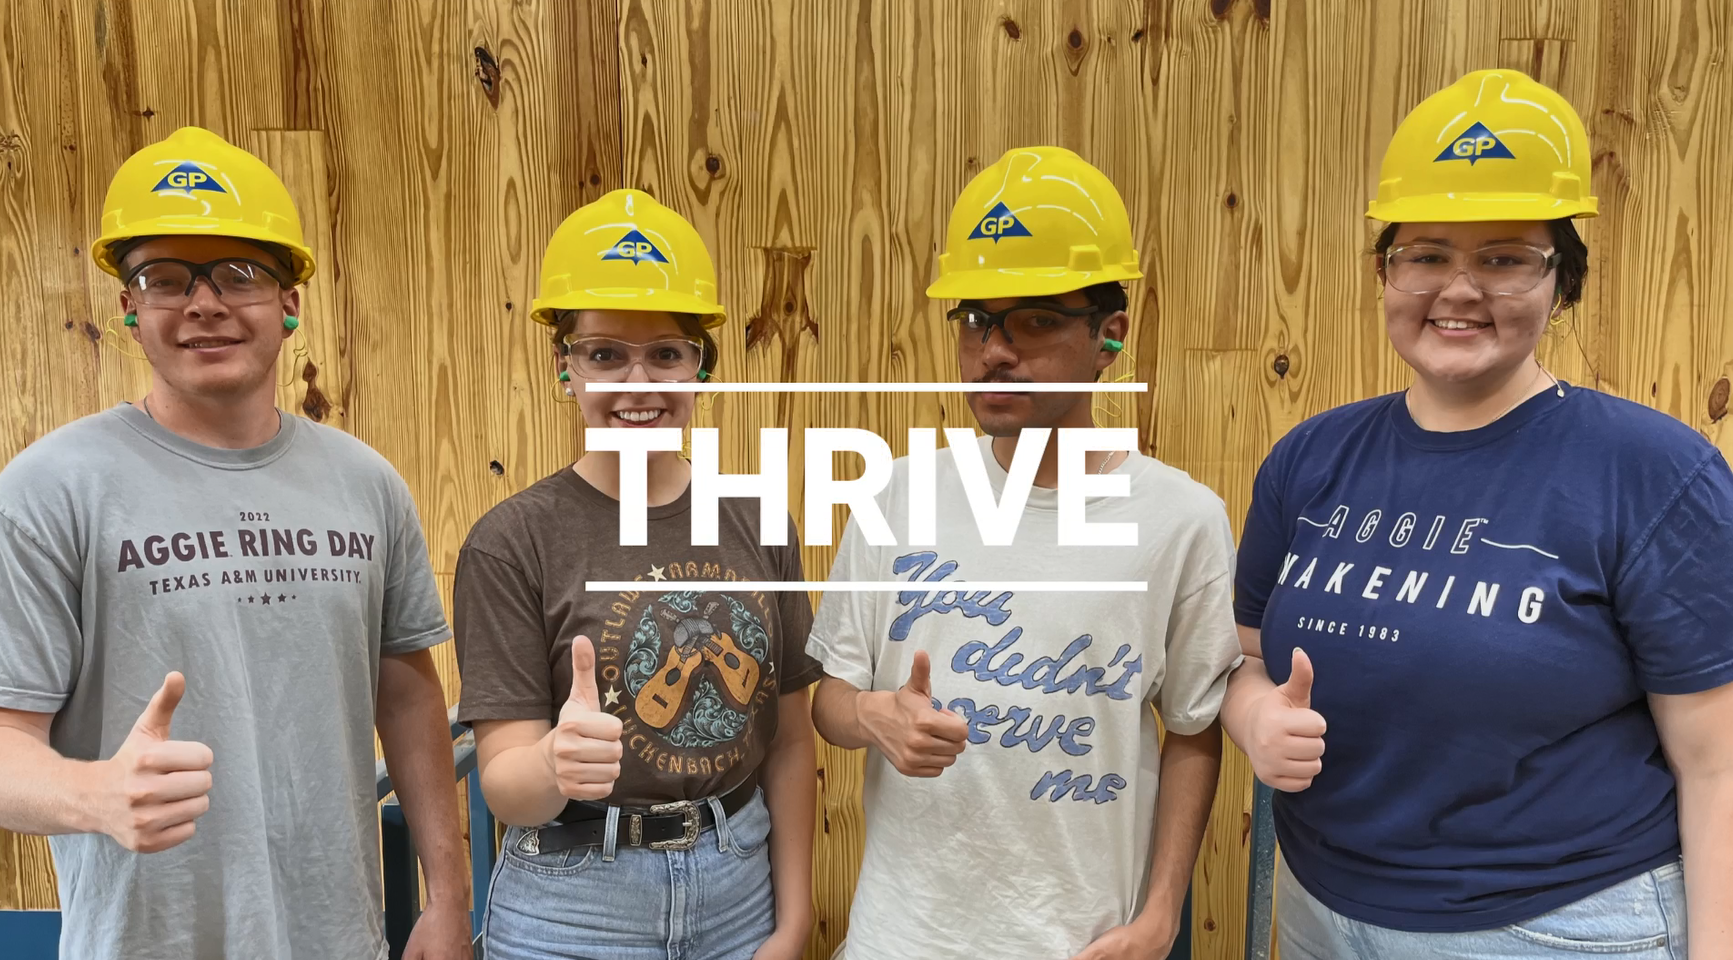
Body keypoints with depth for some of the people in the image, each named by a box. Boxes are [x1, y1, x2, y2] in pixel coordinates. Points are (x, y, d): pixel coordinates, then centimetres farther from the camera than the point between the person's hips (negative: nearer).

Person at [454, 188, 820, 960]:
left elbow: (789, 740, 3)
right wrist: (556, 762, -34)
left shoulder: (757, 525, -2)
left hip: (741, 889, 3)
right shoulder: (510, 543, -12)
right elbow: (504, 784, -13)